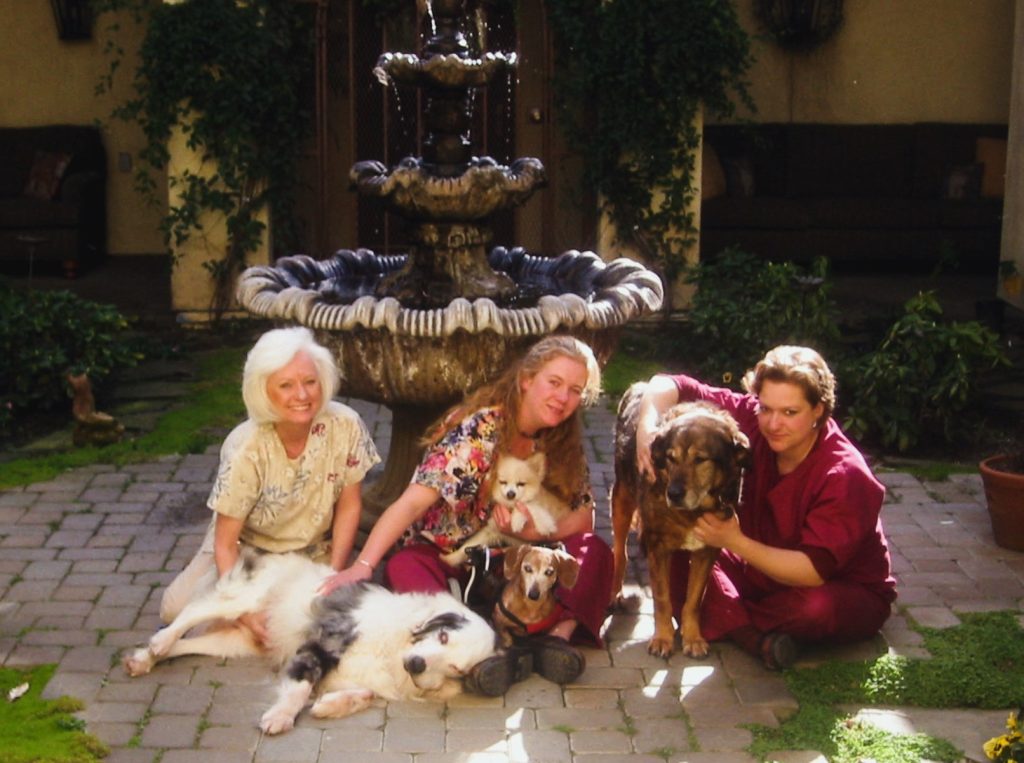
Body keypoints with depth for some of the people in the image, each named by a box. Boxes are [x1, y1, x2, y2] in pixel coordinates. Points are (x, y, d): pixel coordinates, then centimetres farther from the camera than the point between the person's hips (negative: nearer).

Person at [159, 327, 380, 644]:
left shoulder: (345, 426, -24)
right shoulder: (245, 450, -28)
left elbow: (349, 507, -10)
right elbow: (225, 543, -21)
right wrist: (244, 611, -30)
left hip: (315, 551, 2)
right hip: (248, 547, -1)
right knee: (177, 609, -17)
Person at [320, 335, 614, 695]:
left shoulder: (562, 443, -1)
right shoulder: (481, 430, -19)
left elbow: (583, 516, 2)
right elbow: (413, 502, -27)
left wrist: (530, 530, -19)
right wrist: (362, 567, -39)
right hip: (448, 556, -5)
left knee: (593, 550, -17)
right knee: (404, 567, -36)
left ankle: (560, 635, -37)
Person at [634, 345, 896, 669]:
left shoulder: (845, 476, -27)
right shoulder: (753, 422, -13)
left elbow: (814, 571, -32)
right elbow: (669, 386, -11)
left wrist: (735, 541, -39)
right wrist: (647, 424, -32)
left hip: (848, 593, -5)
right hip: (763, 573, 5)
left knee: (817, 606, -41)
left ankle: (726, 620, -13)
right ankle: (755, 637, -28)